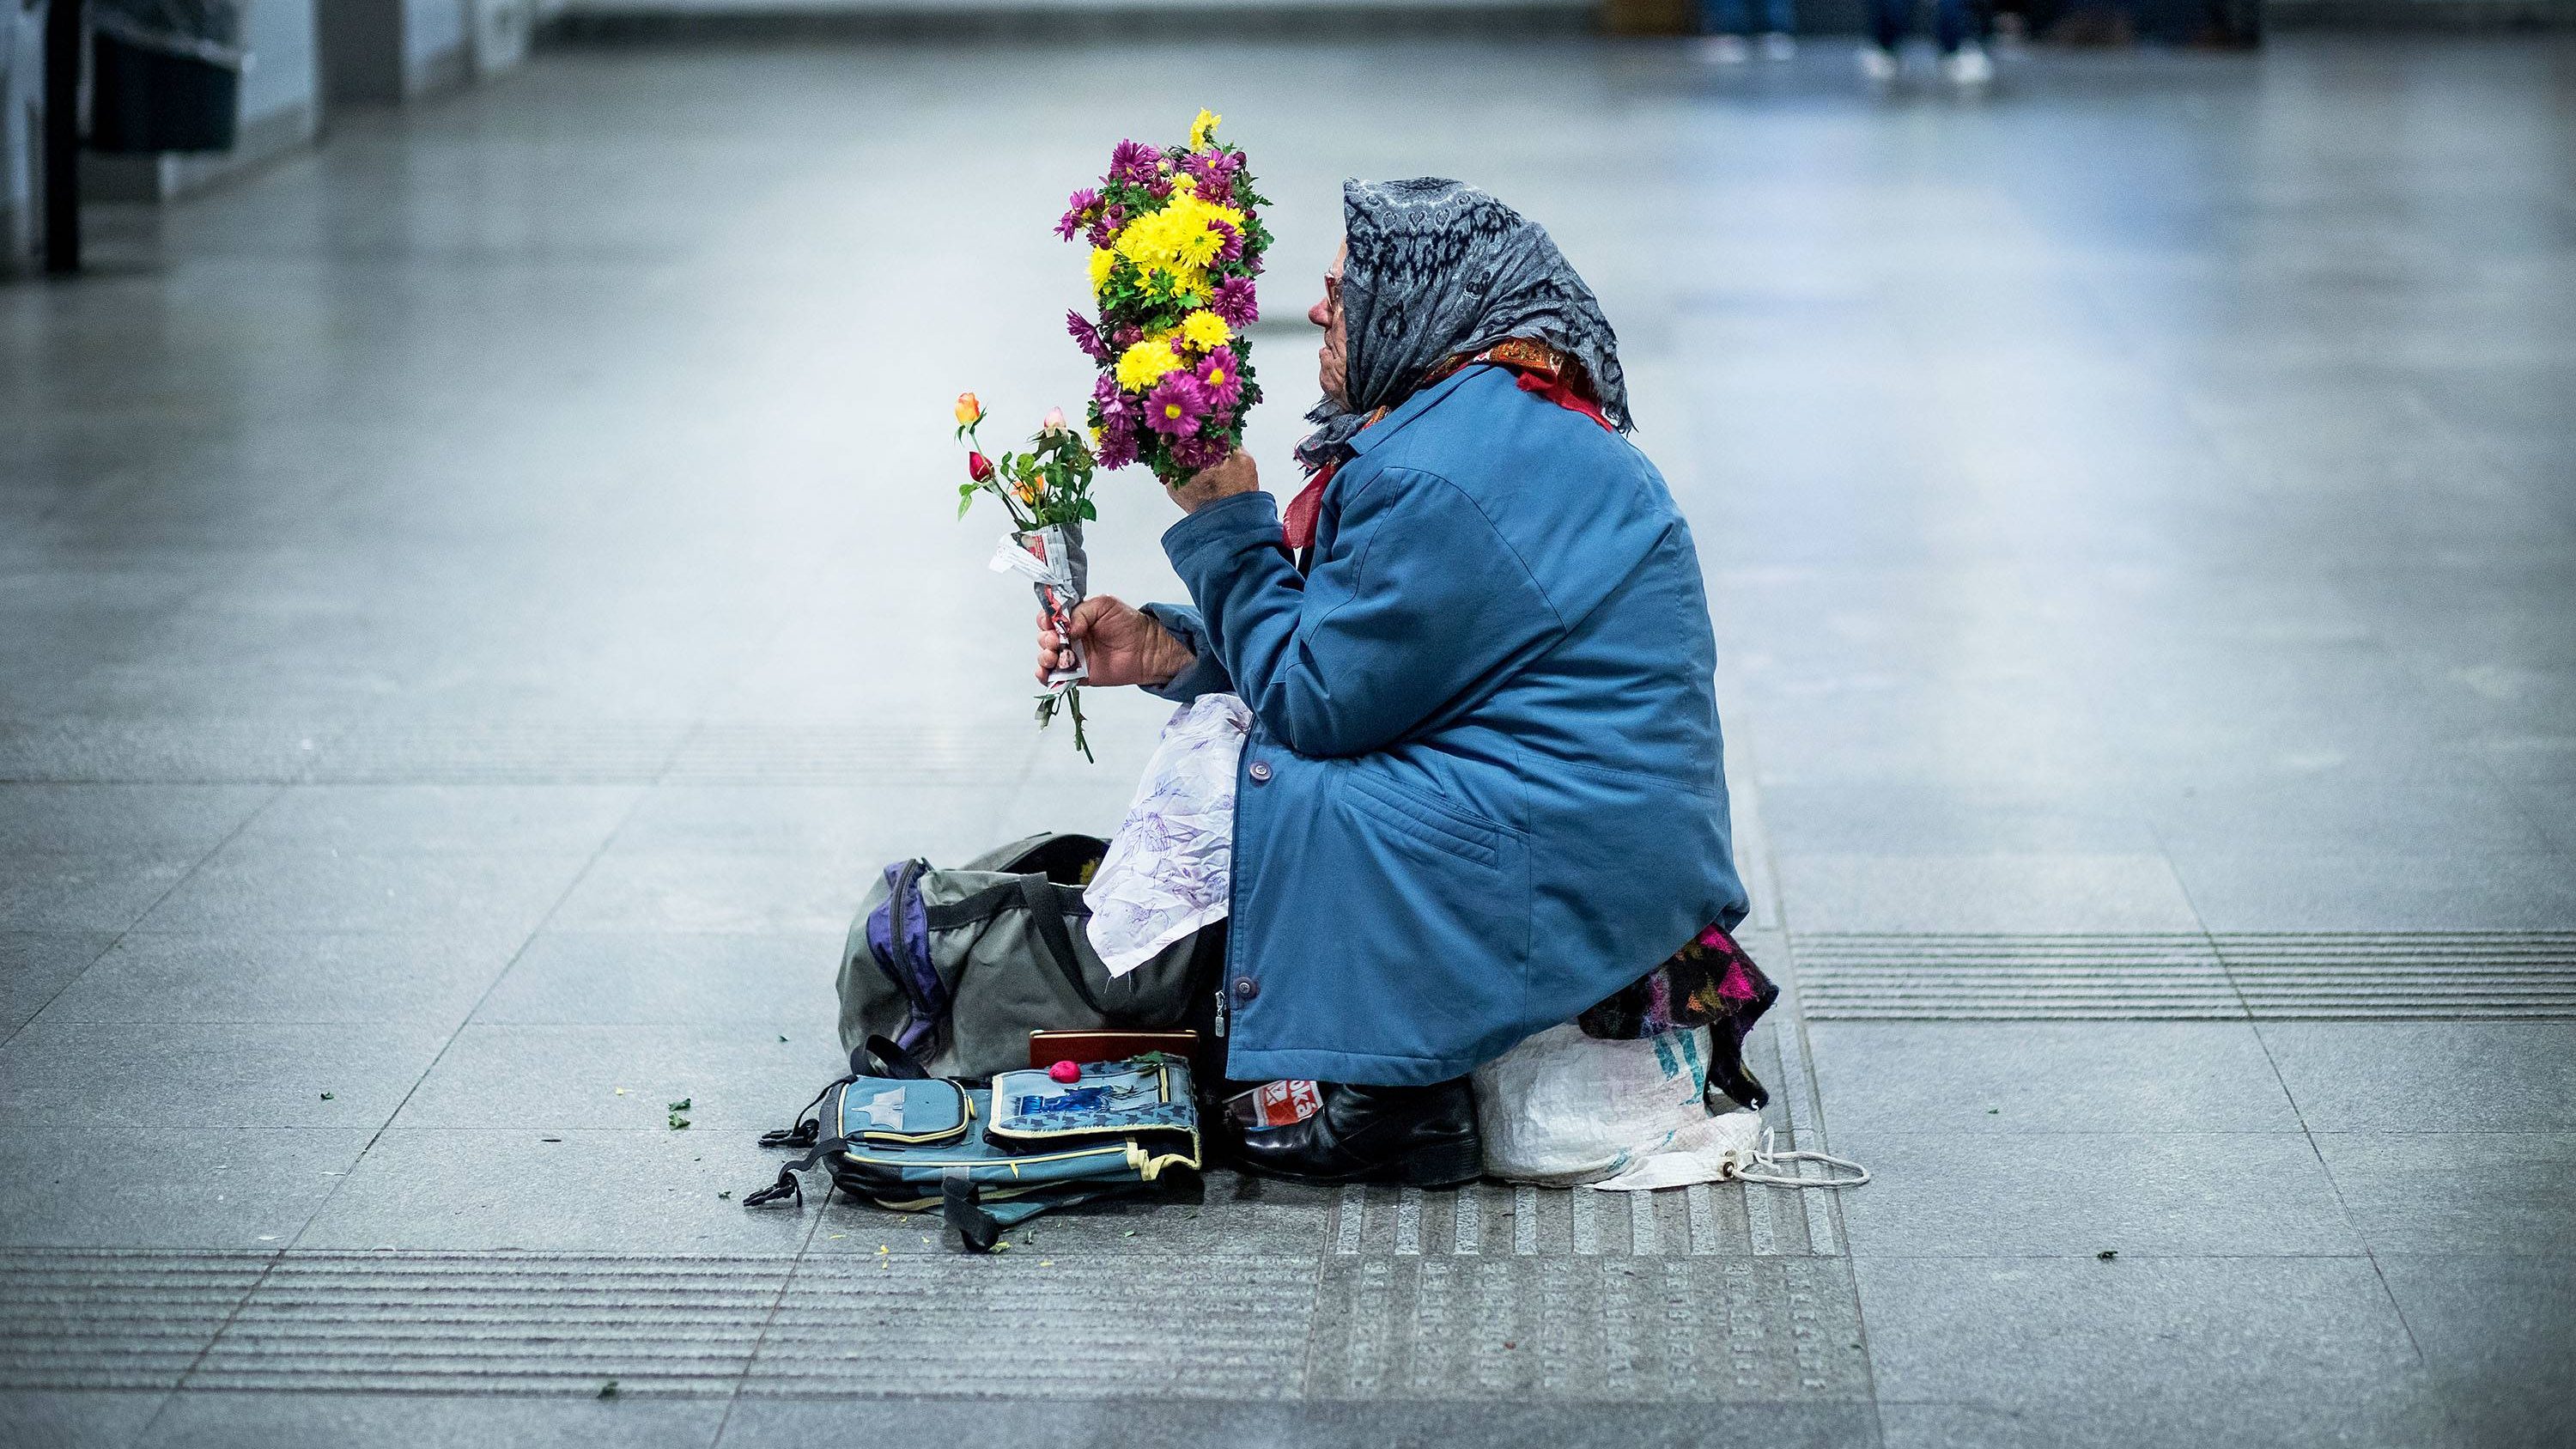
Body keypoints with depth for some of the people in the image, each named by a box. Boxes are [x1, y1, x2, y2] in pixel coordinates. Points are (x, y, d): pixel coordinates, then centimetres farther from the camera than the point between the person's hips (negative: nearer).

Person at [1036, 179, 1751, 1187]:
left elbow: (1314, 697, -16)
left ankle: (1391, 1099, -2)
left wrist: (1224, 521, -7)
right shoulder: (1504, 422, 11)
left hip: (1573, 867, -11)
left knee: (1247, 783, -7)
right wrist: (1163, 647, 6)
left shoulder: (1440, 479, -23)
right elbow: (1322, 642, 16)